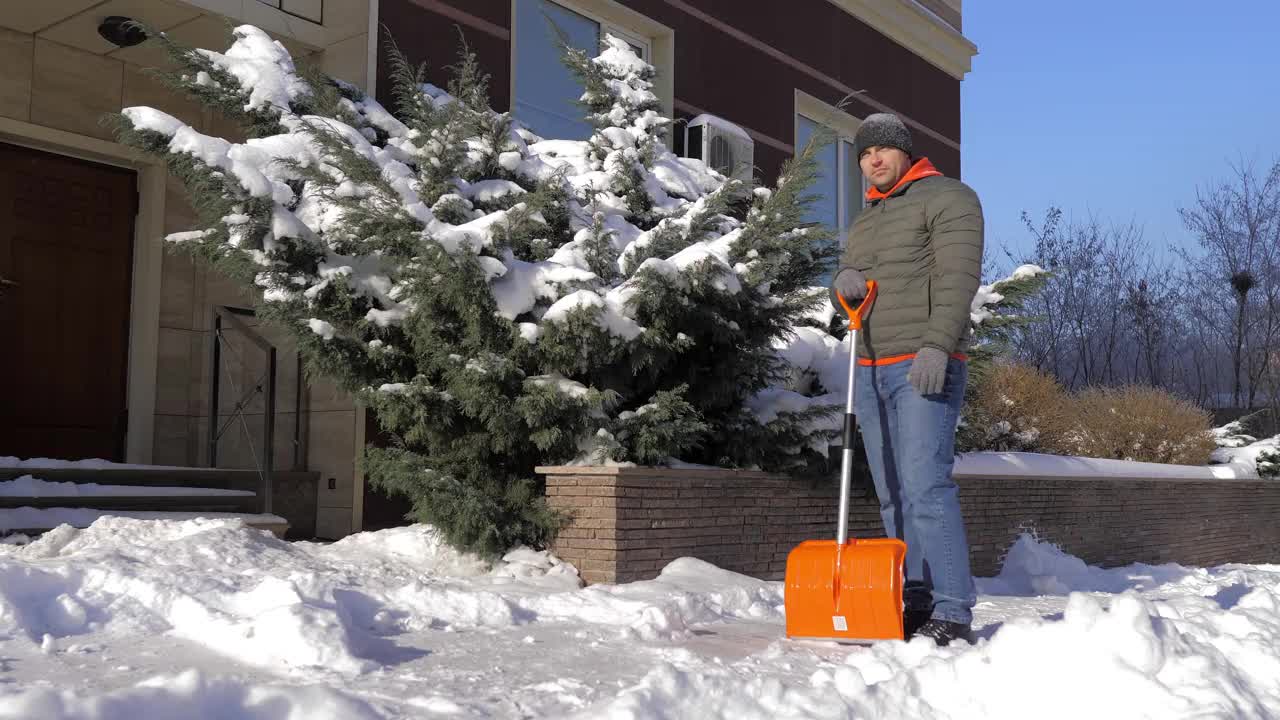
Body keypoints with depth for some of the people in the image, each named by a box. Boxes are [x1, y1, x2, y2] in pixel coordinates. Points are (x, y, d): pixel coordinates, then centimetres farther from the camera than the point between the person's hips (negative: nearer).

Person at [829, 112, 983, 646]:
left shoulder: (947, 197, 0)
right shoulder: (863, 221, 24)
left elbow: (958, 275, -12)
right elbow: (849, 288, 22)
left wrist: (937, 345, -25)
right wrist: (843, 281, -3)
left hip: (924, 366, -8)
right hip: (871, 371, 8)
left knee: (926, 487, -16)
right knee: (893, 497, 6)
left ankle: (952, 613, -13)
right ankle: (917, 605, 11)